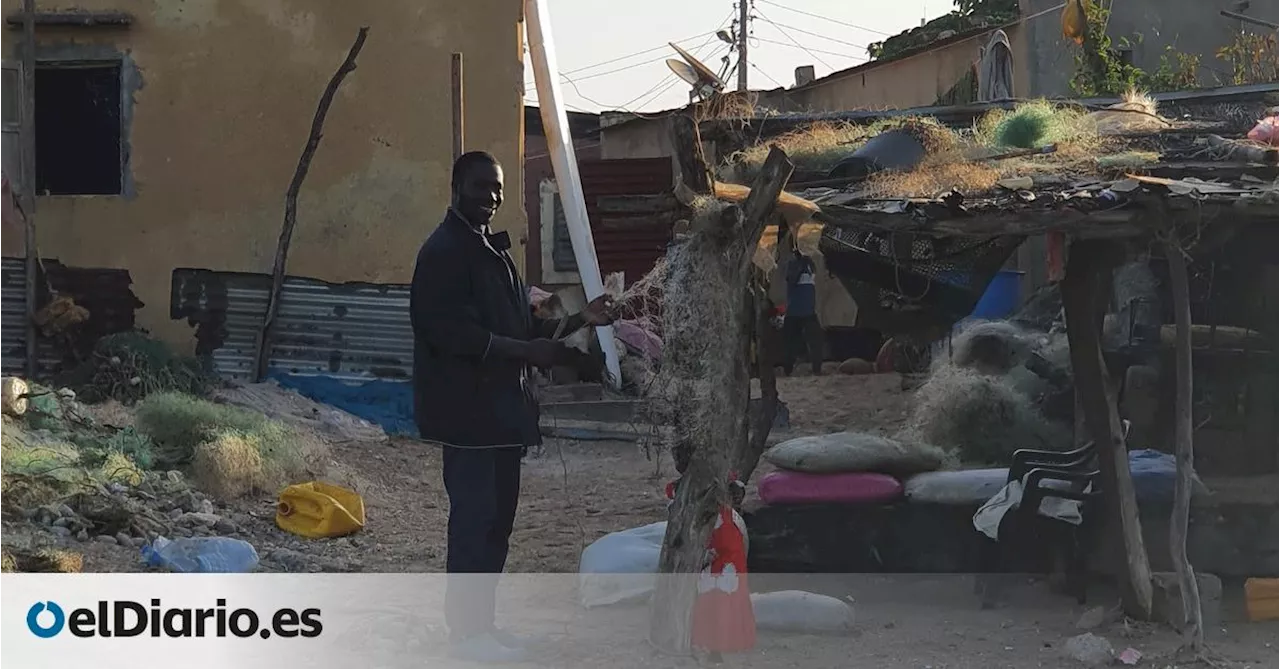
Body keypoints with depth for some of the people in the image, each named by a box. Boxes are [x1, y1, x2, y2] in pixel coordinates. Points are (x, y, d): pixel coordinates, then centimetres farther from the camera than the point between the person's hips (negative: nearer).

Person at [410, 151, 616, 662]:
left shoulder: (492, 250, 18)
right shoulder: (444, 252, -13)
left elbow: (517, 325, 21)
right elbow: (452, 332, -23)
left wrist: (579, 320, 9)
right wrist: (528, 351, -24)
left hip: (500, 406, 10)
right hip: (468, 410, -10)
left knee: (497, 516, 13)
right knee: (474, 517, -7)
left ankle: (481, 621, 21)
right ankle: (466, 630, -2)